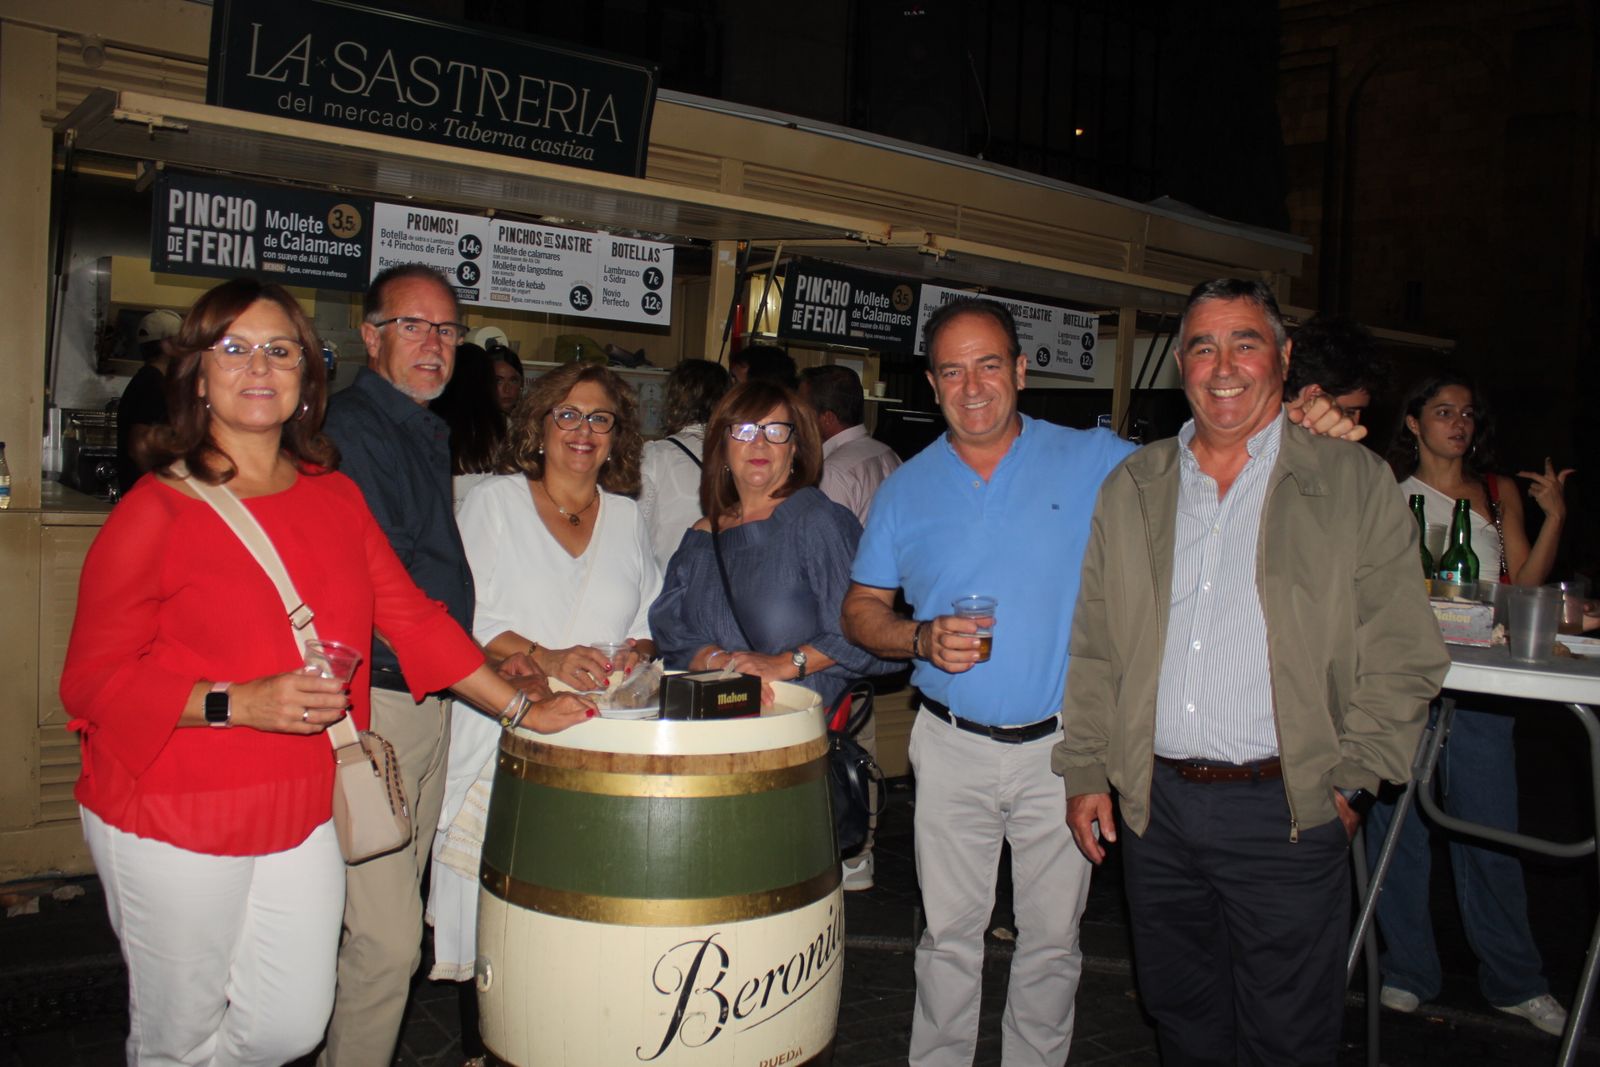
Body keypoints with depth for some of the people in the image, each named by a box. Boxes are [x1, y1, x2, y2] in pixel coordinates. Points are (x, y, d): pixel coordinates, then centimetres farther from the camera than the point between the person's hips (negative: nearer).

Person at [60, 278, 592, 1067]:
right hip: (173, 823, -4)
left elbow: (412, 616, 7)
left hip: (302, 813, 5)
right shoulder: (157, 509, -10)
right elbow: (93, 681, -8)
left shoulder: (336, 498, 6)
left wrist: (525, 709, 3)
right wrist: (236, 705, -22)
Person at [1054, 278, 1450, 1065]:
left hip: (1285, 811, -3)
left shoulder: (1355, 484, -1)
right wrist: (1085, 770, 5)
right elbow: (1092, 646, 10)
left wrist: (1350, 784, -7)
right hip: (1154, 804, 3)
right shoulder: (1131, 489, 8)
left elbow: (1402, 656, -2)